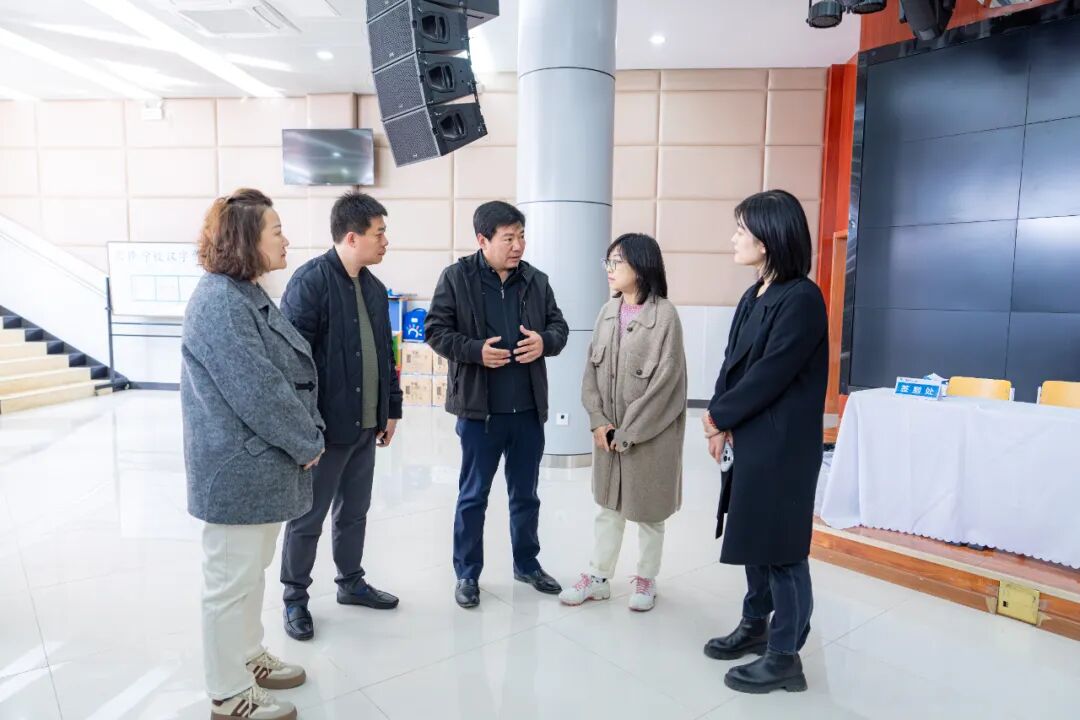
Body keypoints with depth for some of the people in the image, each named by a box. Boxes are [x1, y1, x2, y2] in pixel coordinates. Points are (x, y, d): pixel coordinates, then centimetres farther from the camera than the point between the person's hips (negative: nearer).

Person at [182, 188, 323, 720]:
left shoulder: (249, 295, 12)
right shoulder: (219, 302, -20)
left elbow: (293, 373, 12)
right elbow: (256, 390, -24)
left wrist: (308, 435, 2)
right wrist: (308, 443, -13)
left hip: (263, 463, 10)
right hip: (238, 469, -10)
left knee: (251, 571, 22)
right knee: (232, 581, 5)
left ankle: (250, 659, 40)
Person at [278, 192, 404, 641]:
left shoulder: (374, 288, 9)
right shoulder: (311, 281, -15)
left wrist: (391, 409, 15)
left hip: (366, 424, 7)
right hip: (325, 425, -7)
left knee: (354, 511, 20)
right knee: (308, 517, 9)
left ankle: (351, 582, 38)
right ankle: (295, 597, 27)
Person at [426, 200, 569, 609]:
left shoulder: (536, 280, 5)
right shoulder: (456, 277, -6)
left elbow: (559, 325, 12)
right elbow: (435, 331, -5)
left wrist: (545, 342, -11)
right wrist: (475, 350, -20)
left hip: (528, 410, 4)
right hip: (479, 409, -3)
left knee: (526, 494, 18)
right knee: (473, 496, 10)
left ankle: (527, 564, 37)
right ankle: (467, 574, 27)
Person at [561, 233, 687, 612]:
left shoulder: (665, 314, -13)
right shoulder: (608, 312, 4)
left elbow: (666, 379, -16)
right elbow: (591, 370, 5)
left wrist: (629, 432, -15)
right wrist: (598, 421, -6)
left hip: (650, 432, -5)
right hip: (609, 431, 5)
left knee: (648, 509, 11)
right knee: (608, 505, 15)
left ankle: (647, 579, 30)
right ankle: (598, 577, 28)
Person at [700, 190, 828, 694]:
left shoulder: (801, 299, -16)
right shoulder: (755, 296, 10)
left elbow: (770, 375, -20)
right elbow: (732, 362, 8)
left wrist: (719, 416, -9)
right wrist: (722, 420, -5)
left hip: (782, 445, -8)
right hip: (749, 439, 8)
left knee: (781, 546, 3)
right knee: (754, 537, 19)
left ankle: (785, 656, 19)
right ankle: (756, 626, 37)